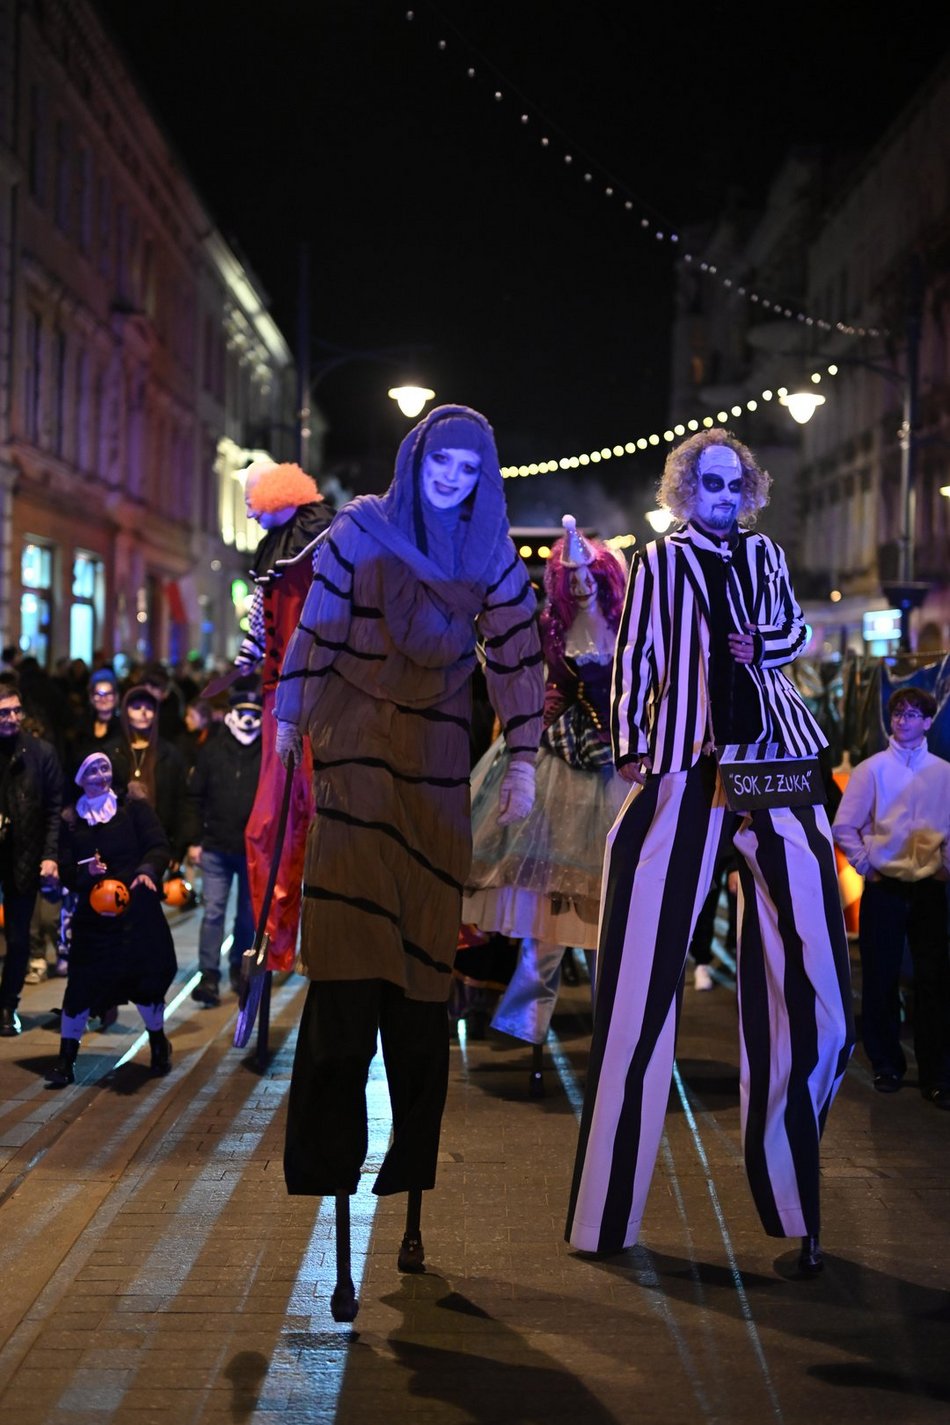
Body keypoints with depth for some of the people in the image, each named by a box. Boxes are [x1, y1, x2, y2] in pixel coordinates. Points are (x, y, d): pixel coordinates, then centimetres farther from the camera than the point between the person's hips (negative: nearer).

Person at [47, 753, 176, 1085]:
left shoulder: (134, 807, 3)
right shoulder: (70, 820, 7)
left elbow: (159, 846, -4)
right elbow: (67, 871, 6)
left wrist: (148, 871, -24)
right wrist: (86, 872, -16)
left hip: (137, 908, -1)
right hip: (93, 914, 1)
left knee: (145, 977, 3)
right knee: (81, 983, -4)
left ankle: (158, 1045, 30)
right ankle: (66, 1060, 6)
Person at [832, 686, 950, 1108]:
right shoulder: (871, 770, -2)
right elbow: (844, 827, -1)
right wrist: (865, 864, -5)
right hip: (884, 888, -1)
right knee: (881, 980, 5)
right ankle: (886, 1065, 19)